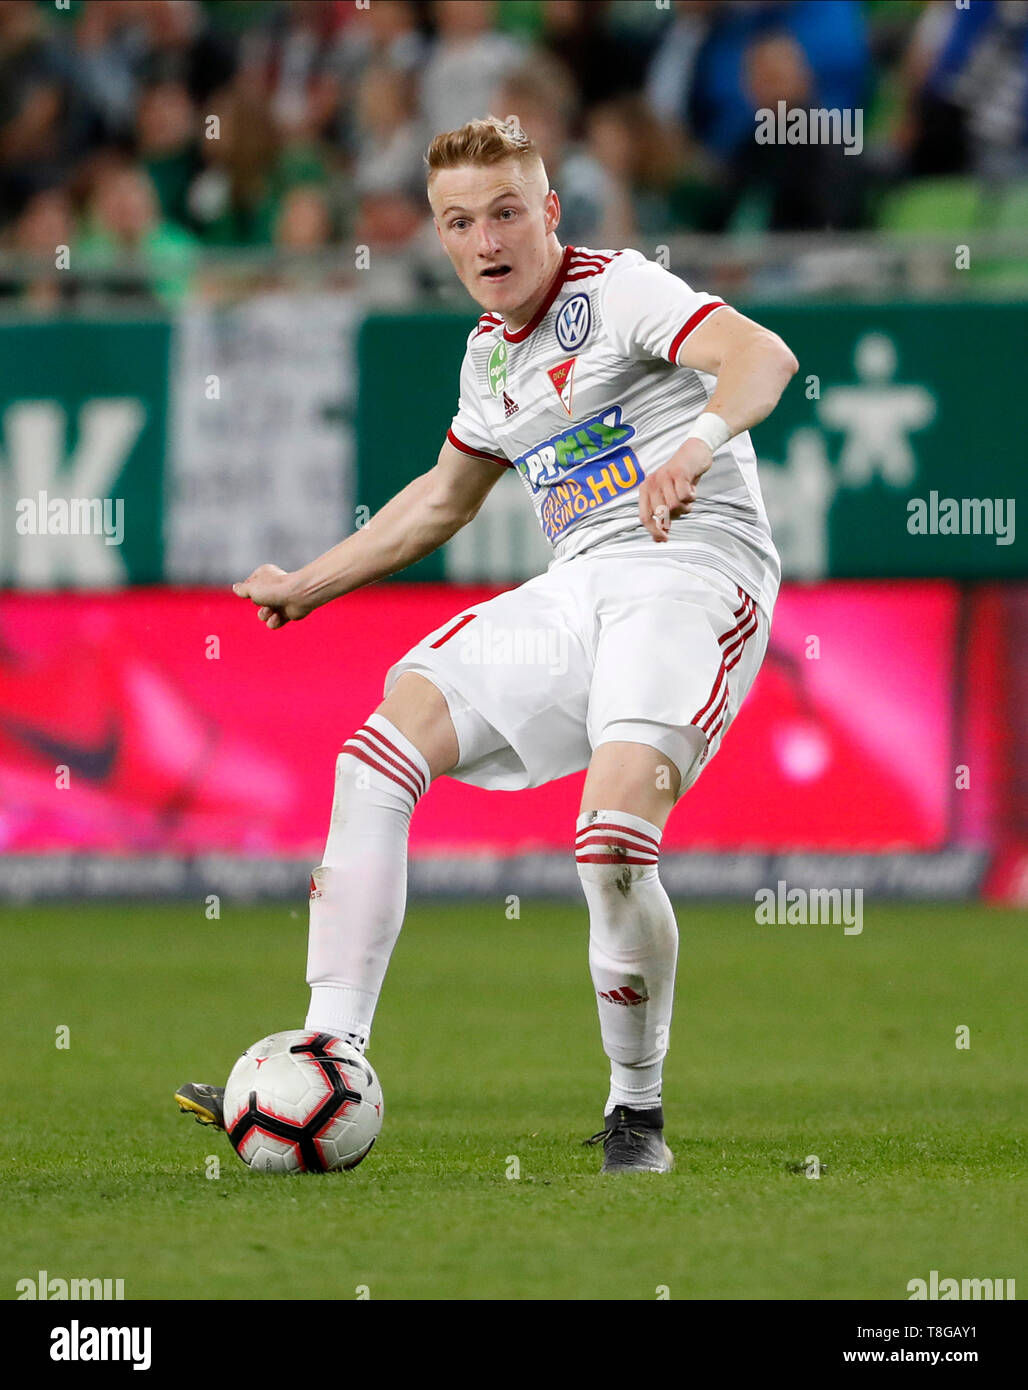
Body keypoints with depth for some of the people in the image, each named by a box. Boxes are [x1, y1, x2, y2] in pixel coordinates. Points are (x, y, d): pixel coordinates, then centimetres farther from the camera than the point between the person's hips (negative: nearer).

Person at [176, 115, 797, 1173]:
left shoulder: (618, 290, -6)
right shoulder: (490, 352, 18)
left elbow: (760, 354, -25)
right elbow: (446, 495, 36)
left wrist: (699, 440, -46)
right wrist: (309, 585, 40)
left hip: (694, 571, -8)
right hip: (575, 593, 8)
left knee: (611, 843, -28)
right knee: (378, 753, -7)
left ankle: (637, 1111, -6)